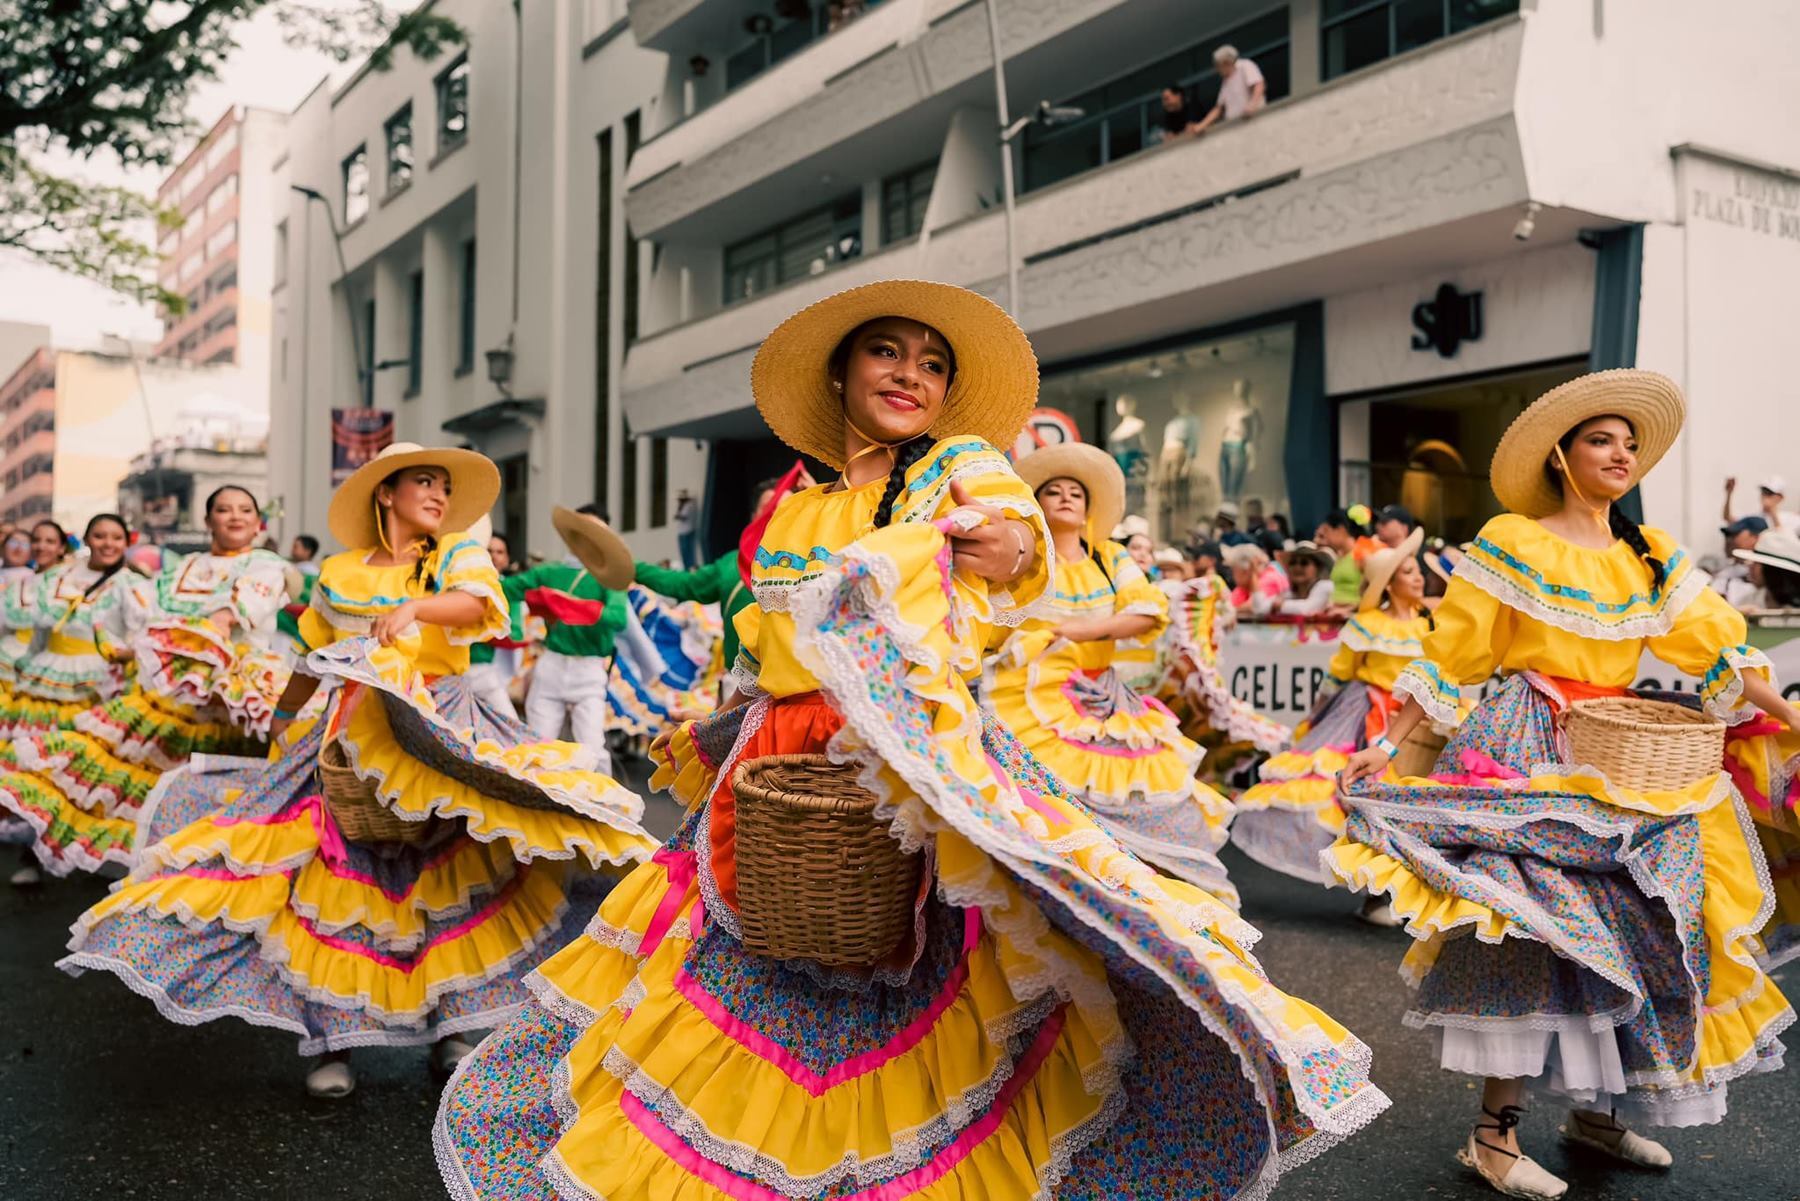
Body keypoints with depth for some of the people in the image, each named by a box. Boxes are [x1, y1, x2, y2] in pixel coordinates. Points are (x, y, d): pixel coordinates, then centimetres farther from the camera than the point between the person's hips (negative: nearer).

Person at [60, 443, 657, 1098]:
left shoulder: (458, 554, 7)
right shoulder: (338, 575, 11)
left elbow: (477, 603, -15)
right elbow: (312, 659, 22)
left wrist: (413, 608, -32)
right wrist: (280, 721, 29)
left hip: (443, 735, -1)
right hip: (351, 742, 1)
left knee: (450, 875, -5)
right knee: (338, 878, -2)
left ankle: (451, 1026, 7)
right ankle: (334, 1038, 8)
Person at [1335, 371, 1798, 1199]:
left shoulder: (1652, 556, 11)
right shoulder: (1511, 541, -5)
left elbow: (1714, 644, 8)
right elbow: (1451, 657, -6)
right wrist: (1385, 746, -12)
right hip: (1524, 753, -6)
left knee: (1626, 931, 7)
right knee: (1534, 922, -11)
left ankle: (1596, 1107, 24)